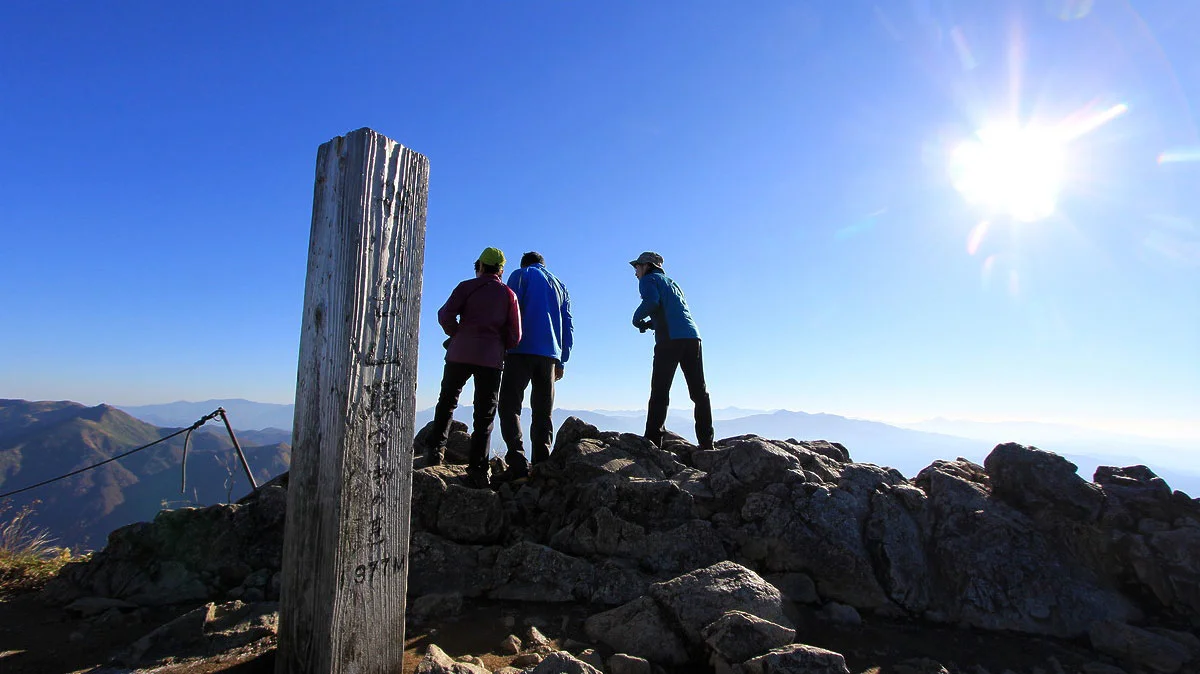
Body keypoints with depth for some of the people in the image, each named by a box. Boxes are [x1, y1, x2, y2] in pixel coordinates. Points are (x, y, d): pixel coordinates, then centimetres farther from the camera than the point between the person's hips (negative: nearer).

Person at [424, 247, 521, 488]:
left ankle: (436, 447, 9)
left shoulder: (467, 286, 7)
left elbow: (446, 314, -7)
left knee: (447, 402, 19)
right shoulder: (509, 295, 11)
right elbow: (514, 337, 5)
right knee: (484, 414, 4)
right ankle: (477, 469, -1)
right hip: (491, 358, 1)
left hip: (460, 353, 0)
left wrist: (458, 335, 9)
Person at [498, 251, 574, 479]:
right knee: (543, 413, 8)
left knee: (509, 406, -4)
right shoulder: (560, 286, 24)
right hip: (551, 354, 5)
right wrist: (561, 361, 19)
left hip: (522, 350, -4)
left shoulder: (521, 275, 11)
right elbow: (568, 327, 18)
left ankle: (518, 465, -17)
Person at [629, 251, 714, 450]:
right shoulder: (671, 282, 33)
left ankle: (652, 439, -10)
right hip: (693, 336, 7)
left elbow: (651, 301, -12)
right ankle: (706, 442, 3)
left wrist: (637, 318, 4)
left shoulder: (649, 279, 10)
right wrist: (649, 324, 24)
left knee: (659, 390, -6)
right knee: (699, 391, 5)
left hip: (671, 338, -7)